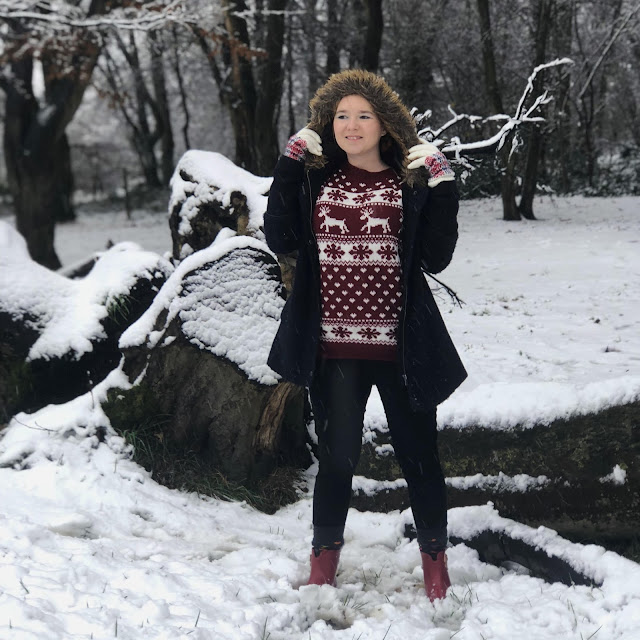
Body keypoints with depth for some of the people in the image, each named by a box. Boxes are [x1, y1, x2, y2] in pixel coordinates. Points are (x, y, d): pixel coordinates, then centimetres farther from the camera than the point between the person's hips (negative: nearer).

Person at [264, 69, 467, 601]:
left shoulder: (411, 183, 1)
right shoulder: (314, 177, 6)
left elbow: (435, 258, -7)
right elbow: (281, 240, -7)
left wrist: (442, 189, -14)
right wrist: (289, 166, -8)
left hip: (401, 347, -1)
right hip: (332, 348, 1)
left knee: (418, 456, 9)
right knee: (336, 458, 12)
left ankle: (435, 558, 30)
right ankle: (324, 558, 33)